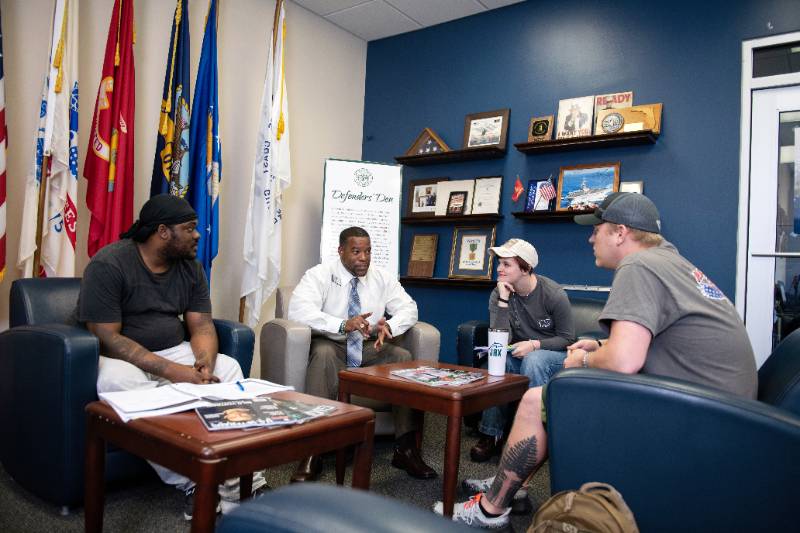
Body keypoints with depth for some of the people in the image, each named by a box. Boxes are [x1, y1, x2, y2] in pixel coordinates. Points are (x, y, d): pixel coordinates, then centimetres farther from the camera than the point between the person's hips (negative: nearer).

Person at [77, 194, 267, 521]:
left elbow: (201, 325, 0)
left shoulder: (190, 267, 3)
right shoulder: (108, 264, -16)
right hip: (119, 357, -5)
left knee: (228, 367, -16)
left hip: (173, 352, 6)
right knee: (120, 381, -37)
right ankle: (190, 484, -29)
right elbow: (106, 337, -22)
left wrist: (204, 364, -23)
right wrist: (170, 371, -31)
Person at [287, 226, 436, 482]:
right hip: (331, 345, -3)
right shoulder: (319, 275, -9)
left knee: (403, 357, -23)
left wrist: (389, 326, -24)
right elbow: (298, 309, -25)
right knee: (322, 353, -37)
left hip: (370, 348, 4)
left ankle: (405, 448, -19)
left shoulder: (382, 278, 4)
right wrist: (343, 325, -39)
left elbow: (408, 308, 0)